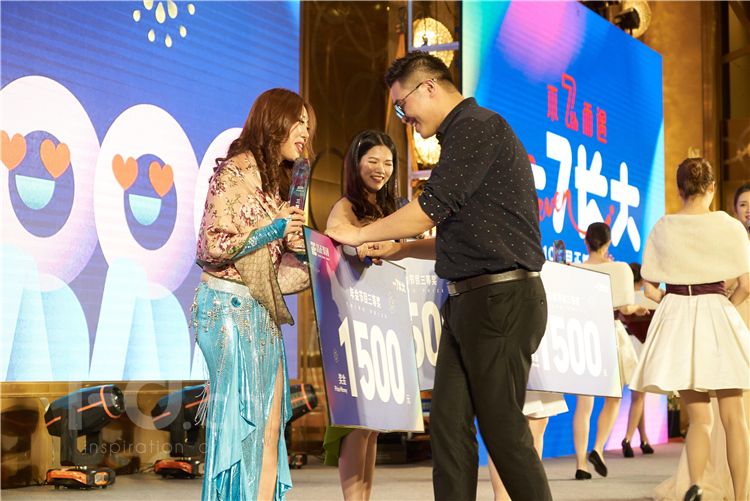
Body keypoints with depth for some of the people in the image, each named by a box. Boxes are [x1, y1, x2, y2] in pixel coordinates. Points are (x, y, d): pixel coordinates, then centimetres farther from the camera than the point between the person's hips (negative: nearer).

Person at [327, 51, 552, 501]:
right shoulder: (462, 136, 21)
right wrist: (399, 249, 19)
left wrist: (360, 235, -5)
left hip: (503, 299, -10)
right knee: (449, 423, 6)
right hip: (467, 299, 10)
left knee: (502, 427, -5)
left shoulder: (479, 126, -10)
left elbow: (431, 208, -16)